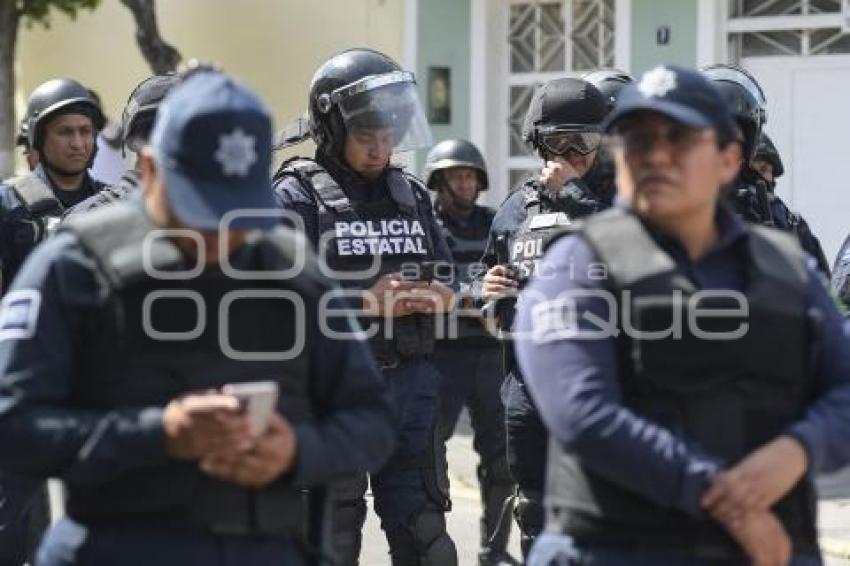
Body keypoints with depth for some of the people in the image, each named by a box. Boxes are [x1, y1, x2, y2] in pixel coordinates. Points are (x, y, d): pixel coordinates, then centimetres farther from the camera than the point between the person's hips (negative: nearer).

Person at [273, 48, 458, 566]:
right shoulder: (298, 195, -4)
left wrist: (441, 296, -6)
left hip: (411, 382, 5)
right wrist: (366, 302, -18)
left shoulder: (412, 195, 13)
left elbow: (446, 284, 17)